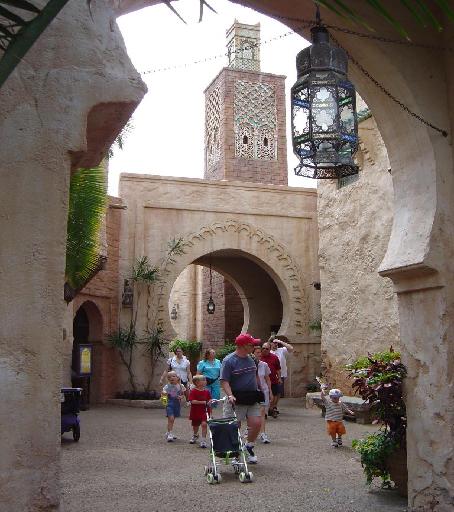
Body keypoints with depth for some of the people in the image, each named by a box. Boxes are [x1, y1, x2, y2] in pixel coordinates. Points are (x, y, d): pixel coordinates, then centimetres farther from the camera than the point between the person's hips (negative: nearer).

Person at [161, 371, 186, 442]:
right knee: (171, 418, -16)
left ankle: (168, 433, 30)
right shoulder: (168, 386, -7)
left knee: (172, 419, 15)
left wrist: (181, 397, -10)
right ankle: (169, 434, -13)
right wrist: (164, 393, -43)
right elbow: (163, 391, -20)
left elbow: (183, 394, 12)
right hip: (170, 404, -4)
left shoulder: (180, 386, 2)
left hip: (177, 404, 4)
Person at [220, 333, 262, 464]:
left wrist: (257, 391, 23)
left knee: (257, 423, -4)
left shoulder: (250, 359, 11)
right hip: (237, 400, -6)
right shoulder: (229, 361, -12)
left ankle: (249, 447, 19)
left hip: (252, 399, 6)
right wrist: (230, 395, -30)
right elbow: (224, 381, -17)